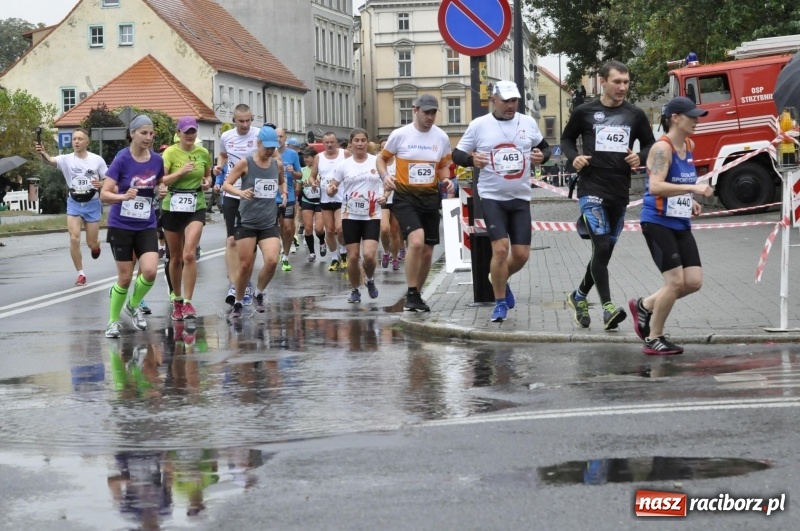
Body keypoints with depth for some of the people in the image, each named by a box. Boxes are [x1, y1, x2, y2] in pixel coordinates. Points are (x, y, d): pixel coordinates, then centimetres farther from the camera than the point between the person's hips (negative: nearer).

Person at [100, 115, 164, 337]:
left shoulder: (157, 160, 0)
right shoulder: (122, 159, -13)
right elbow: (104, 194, -17)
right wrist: (124, 196, -32)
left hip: (146, 226, 3)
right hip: (121, 226, -3)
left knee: (150, 271, -15)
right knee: (125, 277, 0)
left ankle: (134, 305, 15)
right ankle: (113, 321, 22)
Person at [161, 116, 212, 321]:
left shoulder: (203, 153, 4)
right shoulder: (170, 152, -6)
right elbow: (160, 180, -15)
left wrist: (207, 183, 0)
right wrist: (180, 172, -25)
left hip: (196, 207, 1)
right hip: (173, 207, 0)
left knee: (189, 254, -17)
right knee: (176, 257, 10)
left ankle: (188, 302, -12)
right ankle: (177, 300, 28)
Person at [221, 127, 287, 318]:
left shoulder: (278, 164, 5)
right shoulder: (245, 163, -7)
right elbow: (226, 185, -6)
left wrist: (284, 193, 5)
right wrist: (240, 192, -26)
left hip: (269, 223, 3)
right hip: (247, 223, -3)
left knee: (272, 261, -15)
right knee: (245, 265, 0)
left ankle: (259, 293, 11)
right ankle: (238, 302, 21)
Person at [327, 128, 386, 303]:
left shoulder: (377, 162, 0)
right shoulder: (344, 165, 1)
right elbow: (332, 188, 5)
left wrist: (385, 196, -10)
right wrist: (331, 190, -19)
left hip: (372, 216, -1)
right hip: (350, 216, 1)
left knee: (369, 254, -15)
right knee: (353, 256, 0)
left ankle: (370, 280, 15)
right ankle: (355, 290, 20)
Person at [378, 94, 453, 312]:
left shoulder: (441, 137, 3)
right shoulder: (400, 135, -6)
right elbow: (382, 158, 6)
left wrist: (446, 179, -4)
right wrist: (385, 175, -13)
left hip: (430, 198, 4)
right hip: (405, 197, -4)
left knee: (427, 252, 8)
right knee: (416, 241, -24)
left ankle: (416, 295, 26)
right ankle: (412, 295, -11)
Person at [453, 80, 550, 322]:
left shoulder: (528, 123, 4)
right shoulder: (479, 125, -2)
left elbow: (544, 147, 18)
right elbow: (457, 154, 2)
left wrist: (542, 156, -6)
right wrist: (471, 159, -20)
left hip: (520, 198, 3)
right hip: (492, 196, -3)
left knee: (521, 255, 2)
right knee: (500, 248, -14)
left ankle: (500, 281, 34)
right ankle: (500, 302, 2)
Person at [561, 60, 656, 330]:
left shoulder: (635, 115, 6)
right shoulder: (585, 112, 1)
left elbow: (650, 144, 15)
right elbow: (567, 138, 14)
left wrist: (640, 157, -7)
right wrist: (574, 157, -6)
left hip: (620, 192, 4)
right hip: (591, 189, -4)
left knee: (605, 251, 13)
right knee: (602, 246, -17)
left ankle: (579, 296, 34)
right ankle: (607, 307, -17)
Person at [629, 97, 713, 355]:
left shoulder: (689, 146, 11)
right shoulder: (662, 148, -15)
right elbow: (655, 186, -27)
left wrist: (690, 201, 10)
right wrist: (693, 188, -32)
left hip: (681, 224, 8)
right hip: (658, 223, -8)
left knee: (694, 281, 2)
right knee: (675, 281, -8)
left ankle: (644, 306, 22)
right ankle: (653, 339, 8)